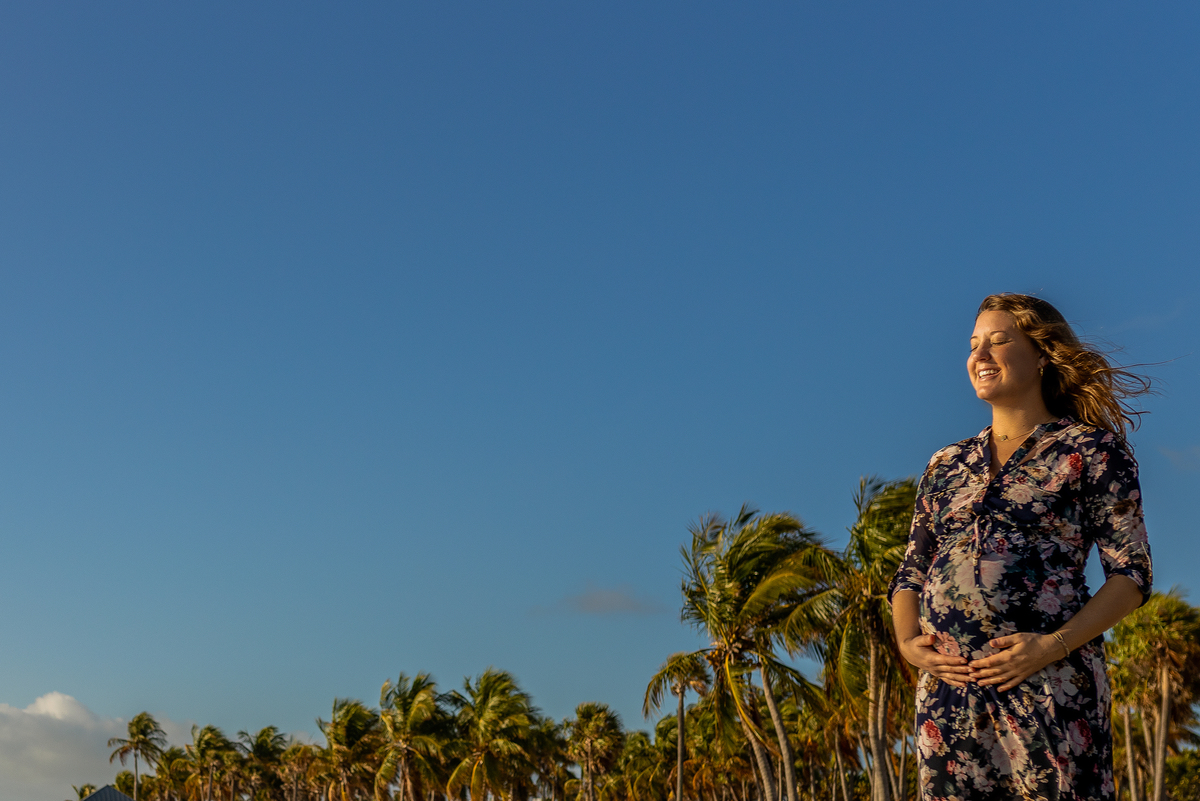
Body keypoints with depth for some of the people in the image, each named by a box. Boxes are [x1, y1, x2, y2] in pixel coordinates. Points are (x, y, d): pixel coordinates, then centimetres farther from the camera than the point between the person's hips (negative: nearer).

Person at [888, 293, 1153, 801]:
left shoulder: (1091, 450, 6)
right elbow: (910, 573, 20)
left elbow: (1131, 573, -1)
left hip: (1049, 680, -4)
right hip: (946, 681, 4)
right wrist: (906, 641, 1)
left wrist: (1055, 645, -14)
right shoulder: (946, 464, 19)